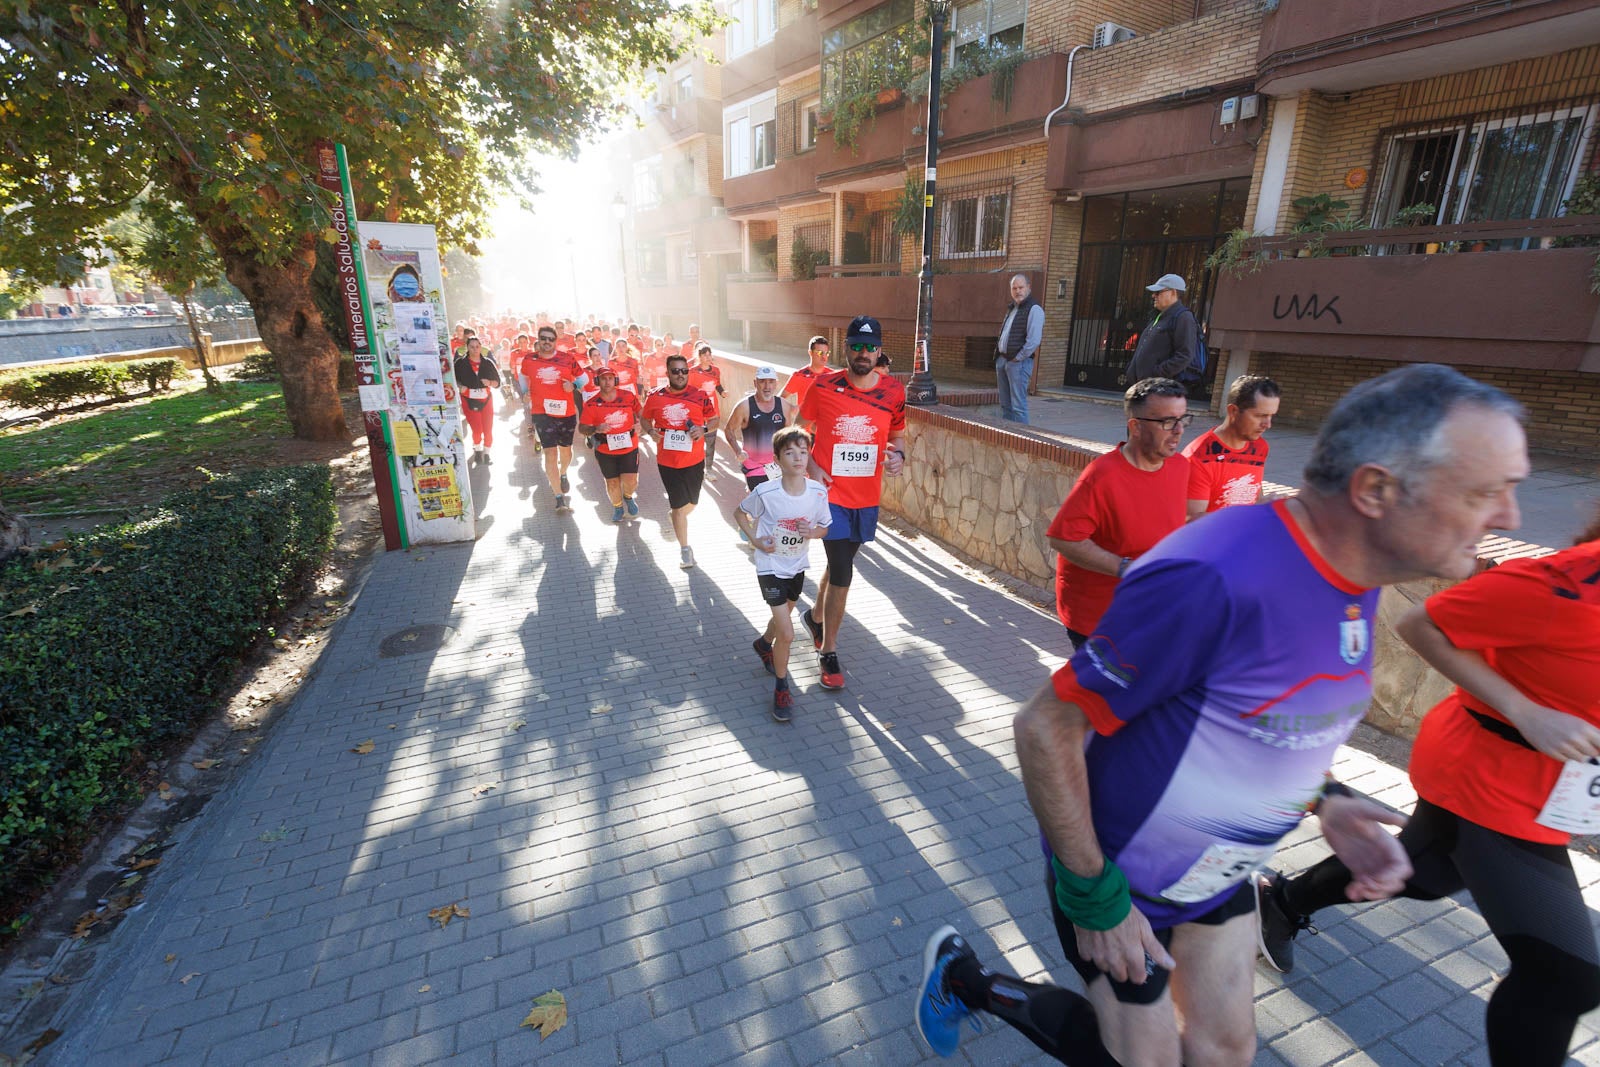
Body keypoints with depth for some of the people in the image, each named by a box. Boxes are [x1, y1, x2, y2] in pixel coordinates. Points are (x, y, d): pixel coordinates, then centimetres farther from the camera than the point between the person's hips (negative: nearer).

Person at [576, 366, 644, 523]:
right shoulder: (592, 404, -11)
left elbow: (639, 412, 11)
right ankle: (617, 507, 40)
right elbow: (582, 428, -7)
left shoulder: (629, 396, -8)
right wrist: (596, 429, -26)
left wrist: (639, 425, -7)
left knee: (630, 481, -6)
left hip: (629, 447, 0)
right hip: (605, 451, 0)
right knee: (612, 482, 11)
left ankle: (628, 497, 31)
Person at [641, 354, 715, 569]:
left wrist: (703, 429, -14)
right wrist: (651, 431, -9)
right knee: (679, 506, 4)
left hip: (694, 460, 1)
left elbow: (713, 420, 6)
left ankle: (677, 520, 53)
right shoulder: (655, 398, -2)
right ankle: (684, 548, 20)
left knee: (691, 502, 18)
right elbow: (645, 420, 13)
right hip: (667, 461, -1)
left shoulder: (699, 396, -4)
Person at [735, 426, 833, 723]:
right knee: (787, 633, -10)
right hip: (771, 568, -5)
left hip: (798, 567, 5)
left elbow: (824, 526, 1)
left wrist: (812, 532, -21)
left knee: (784, 616, 28)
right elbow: (740, 513, -4)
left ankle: (763, 643, 61)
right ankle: (781, 688, 13)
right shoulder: (765, 492, -23)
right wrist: (755, 540, -16)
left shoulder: (818, 492, -15)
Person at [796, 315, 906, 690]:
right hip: (831, 493, -4)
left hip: (867, 497, 4)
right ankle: (828, 652, 11)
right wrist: (811, 466, -9)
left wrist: (899, 455, -9)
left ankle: (816, 615, 48)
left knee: (838, 565, 20)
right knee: (842, 573, -7)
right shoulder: (823, 386, -7)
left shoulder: (894, 391, -1)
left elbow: (898, 436, 13)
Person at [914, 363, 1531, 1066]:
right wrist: (1096, 898, -21)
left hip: (1218, 871, 8)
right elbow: (1044, 729, -29)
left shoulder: (1354, 574, -5)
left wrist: (1323, 798, -3)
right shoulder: (1214, 581, -35)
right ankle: (960, 975, 33)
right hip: (1120, 875, -7)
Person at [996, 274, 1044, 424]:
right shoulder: (1011, 308, 18)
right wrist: (999, 357, 13)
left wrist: (1018, 358, -14)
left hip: (1019, 362, -9)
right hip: (1002, 359, 9)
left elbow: (1034, 340, -18)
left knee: (1018, 406, -9)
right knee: (1005, 404, 13)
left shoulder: (1034, 309, -9)